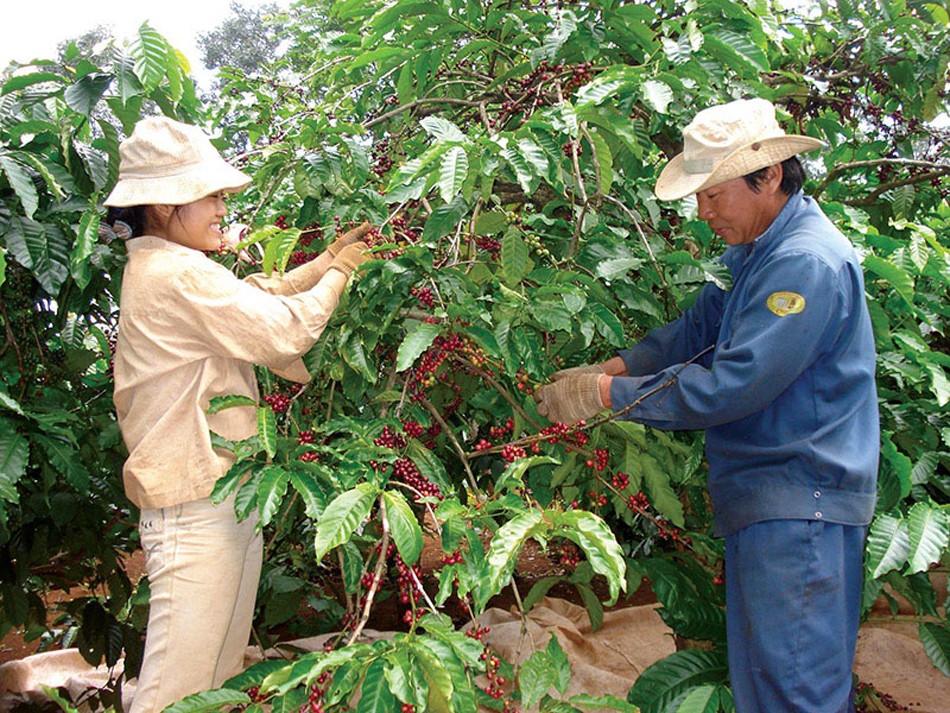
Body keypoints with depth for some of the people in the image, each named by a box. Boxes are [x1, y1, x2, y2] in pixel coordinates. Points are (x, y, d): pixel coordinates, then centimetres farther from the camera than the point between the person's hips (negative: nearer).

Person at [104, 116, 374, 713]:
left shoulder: (156, 270, 15)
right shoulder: (180, 276, -18)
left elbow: (261, 297, 19)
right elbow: (284, 329, -16)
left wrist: (328, 260, 12)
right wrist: (338, 273, -1)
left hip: (220, 502, 11)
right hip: (198, 508, -11)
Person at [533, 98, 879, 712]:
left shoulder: (806, 263, -21)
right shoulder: (759, 249, 13)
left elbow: (730, 386, -24)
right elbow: (701, 327, 16)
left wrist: (609, 396, -17)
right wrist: (614, 367, 1)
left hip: (798, 506, -10)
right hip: (763, 500, 10)